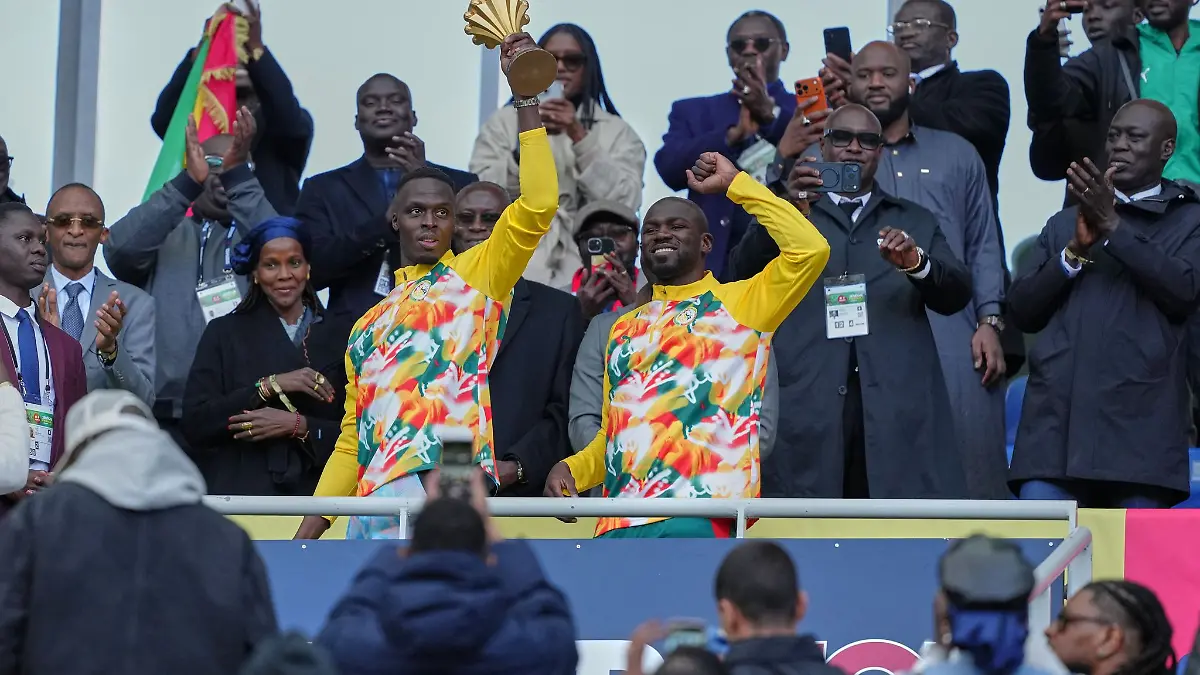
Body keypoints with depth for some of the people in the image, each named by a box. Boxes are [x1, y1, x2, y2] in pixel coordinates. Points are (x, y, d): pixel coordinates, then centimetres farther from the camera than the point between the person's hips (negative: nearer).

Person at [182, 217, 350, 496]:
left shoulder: (339, 338, 9)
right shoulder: (224, 333, 9)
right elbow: (195, 422, -3)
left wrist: (298, 426, -12)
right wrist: (268, 386, -11)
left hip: (316, 491, 0)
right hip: (241, 491, 0)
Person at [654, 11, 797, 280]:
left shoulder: (808, 111, 13)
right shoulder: (693, 112, 16)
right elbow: (670, 169, -1)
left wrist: (770, 112, -17)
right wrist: (734, 133, -13)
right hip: (717, 263, 1)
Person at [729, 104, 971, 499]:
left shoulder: (915, 222, 23)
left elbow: (956, 295, 9)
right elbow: (746, 272, -1)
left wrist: (917, 263, -14)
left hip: (899, 407, 1)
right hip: (808, 405, -1)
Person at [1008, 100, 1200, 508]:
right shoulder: (1064, 224, 24)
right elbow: (1023, 311, 13)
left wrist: (1114, 229, -9)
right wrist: (1076, 249, -1)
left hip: (1138, 423, -3)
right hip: (1057, 421, 3)